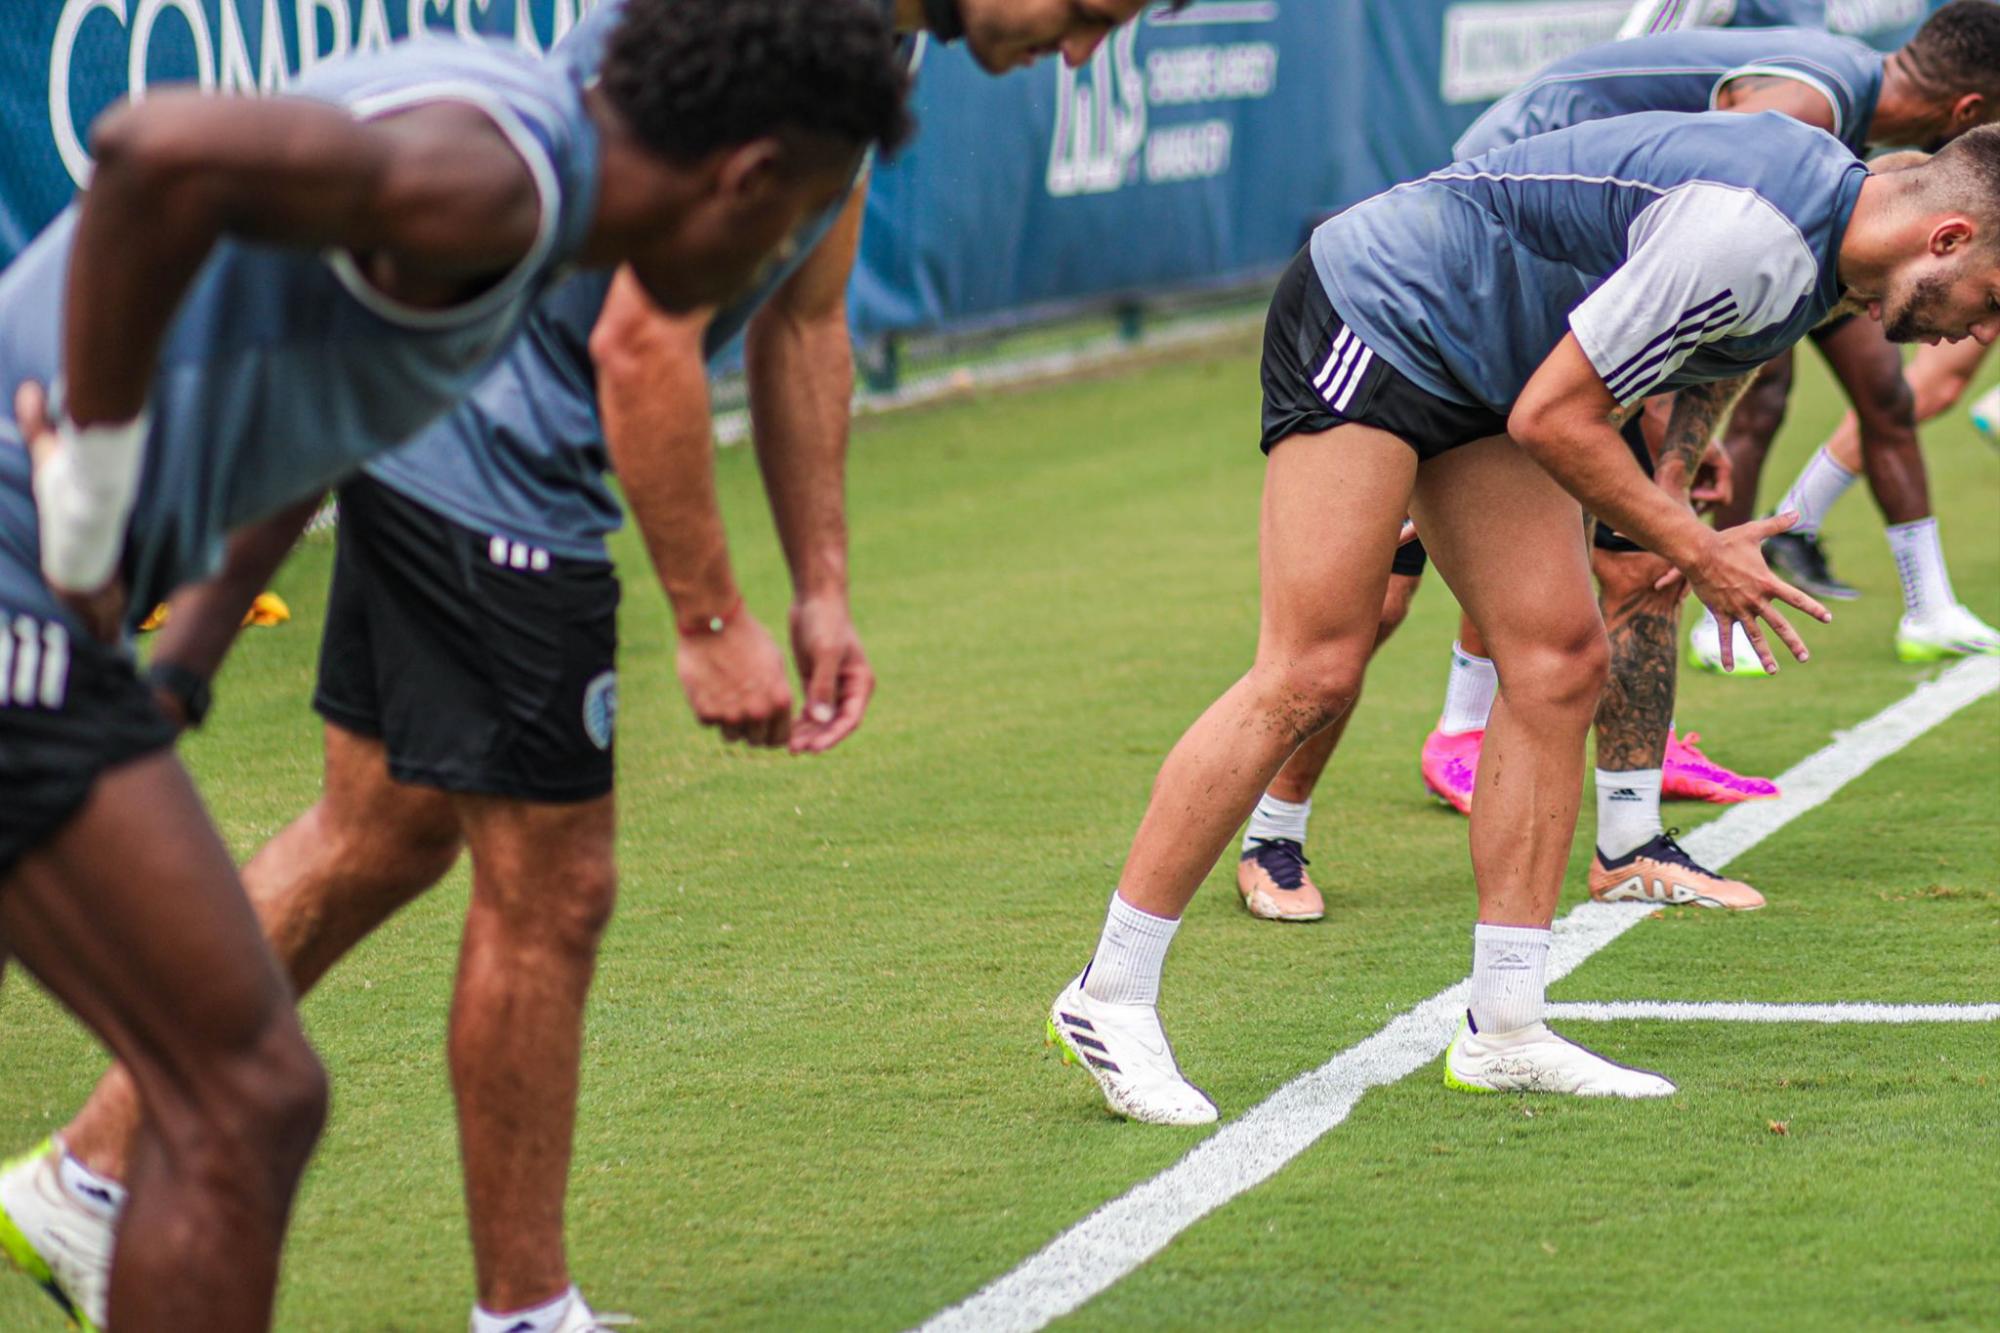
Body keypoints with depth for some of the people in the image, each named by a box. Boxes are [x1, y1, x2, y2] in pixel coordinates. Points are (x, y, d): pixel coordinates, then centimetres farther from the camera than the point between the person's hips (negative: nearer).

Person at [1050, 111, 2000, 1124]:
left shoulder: (1831, 200, 1)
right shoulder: (1750, 242, -29)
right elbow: (1551, 418, -23)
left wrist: (1680, 460, 15)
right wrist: (1697, 555, -13)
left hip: (1479, 378, 10)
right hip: (1373, 314, -10)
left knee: (1559, 664, 0)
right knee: (1309, 679, -13)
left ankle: (1502, 1035, 2)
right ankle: (1109, 998, -6)